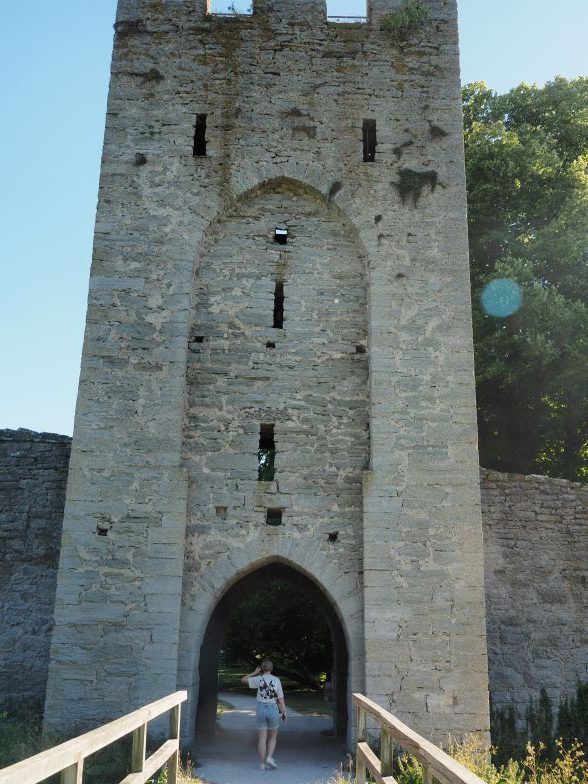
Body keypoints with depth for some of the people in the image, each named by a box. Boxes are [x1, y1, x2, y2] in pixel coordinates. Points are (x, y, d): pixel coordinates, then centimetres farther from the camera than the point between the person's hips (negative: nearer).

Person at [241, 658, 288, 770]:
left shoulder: (259, 679, -4)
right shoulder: (276, 680, -3)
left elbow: (243, 680, 8)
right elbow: (280, 698, -2)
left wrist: (255, 673, 13)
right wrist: (284, 712, 3)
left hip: (261, 708, 0)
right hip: (273, 708, 0)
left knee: (262, 739, 8)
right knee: (273, 737, 17)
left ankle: (262, 763, 9)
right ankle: (269, 757, -1)